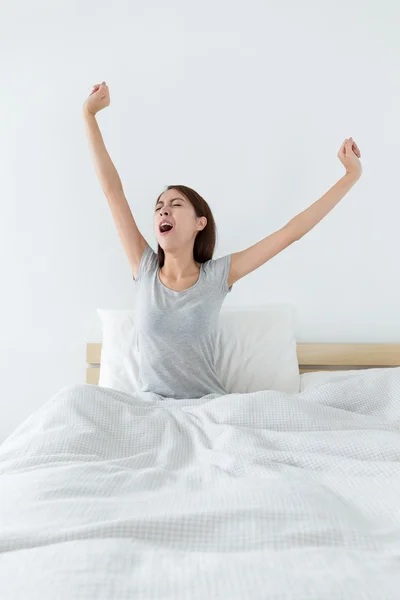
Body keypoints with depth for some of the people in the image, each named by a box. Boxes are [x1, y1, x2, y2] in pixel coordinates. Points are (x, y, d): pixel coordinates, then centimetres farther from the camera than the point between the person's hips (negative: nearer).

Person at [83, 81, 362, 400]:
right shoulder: (145, 269, -2)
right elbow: (112, 188, -2)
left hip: (209, 403, -1)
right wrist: (89, 115, -1)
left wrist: (351, 176, -3)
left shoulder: (218, 275, -5)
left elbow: (292, 231, -5)